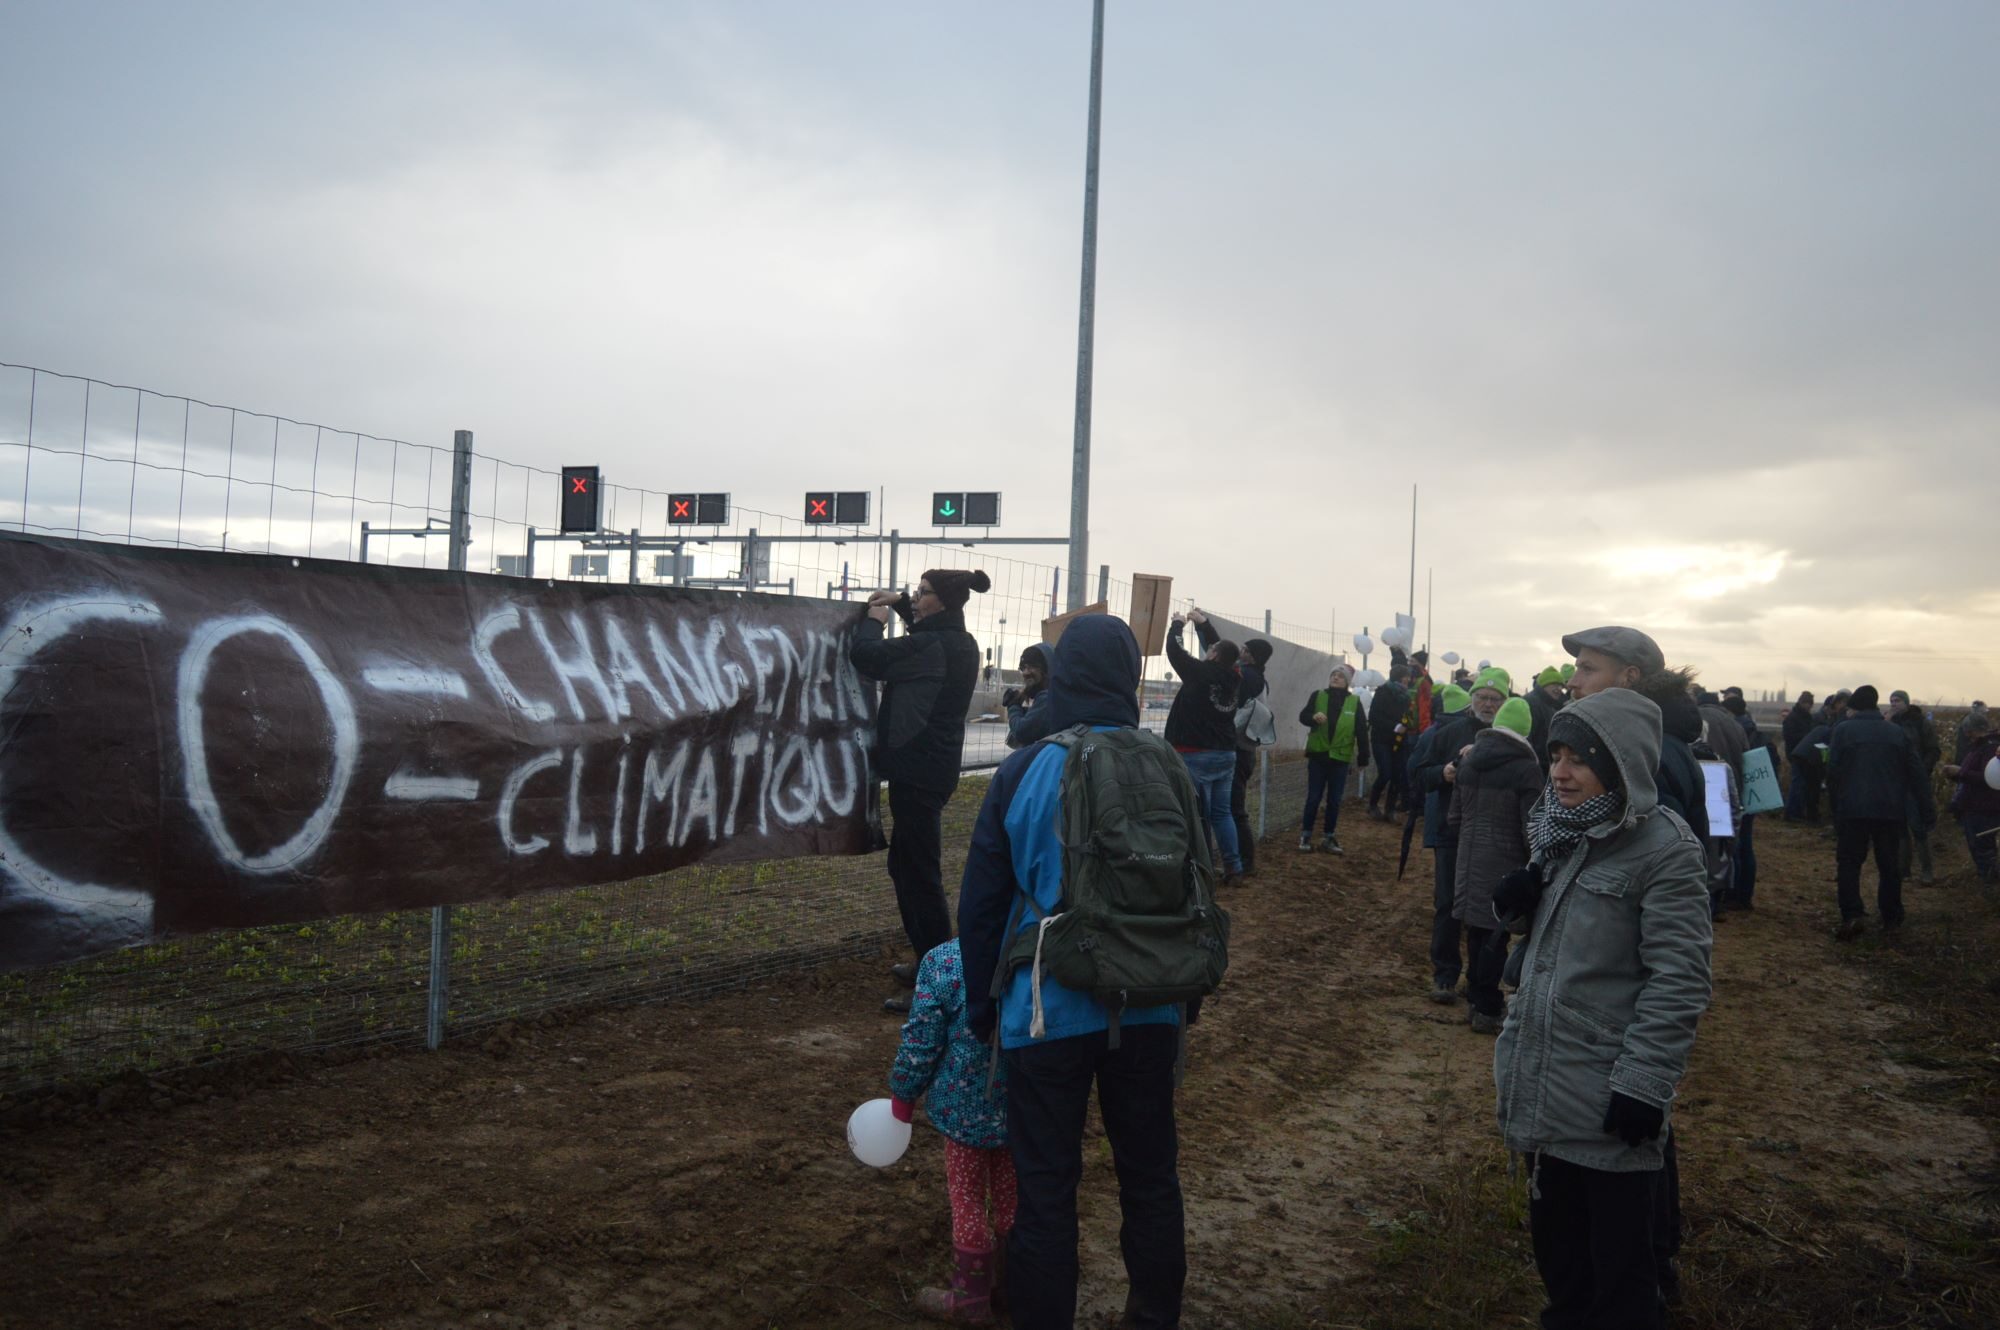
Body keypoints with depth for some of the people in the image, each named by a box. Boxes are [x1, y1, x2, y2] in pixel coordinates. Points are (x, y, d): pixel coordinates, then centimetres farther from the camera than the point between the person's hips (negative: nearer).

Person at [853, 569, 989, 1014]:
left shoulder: (928, 648, -20)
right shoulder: (960, 643, 10)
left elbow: (866, 656, -17)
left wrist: (874, 620, 1)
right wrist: (900, 606, 23)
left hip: (916, 769, -11)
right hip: (934, 765, 11)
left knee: (920, 875, -6)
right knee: (906, 864, 21)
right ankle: (927, 963, 31)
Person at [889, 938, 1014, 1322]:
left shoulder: (943, 959, -18)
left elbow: (922, 1039, -13)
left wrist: (903, 1094, 3)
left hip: (968, 1104, -4)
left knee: (968, 1199, 12)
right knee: (1010, 1196, 19)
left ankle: (971, 1298, 24)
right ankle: (1008, 1287, 33)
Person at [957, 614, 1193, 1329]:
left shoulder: (1023, 772, -7)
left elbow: (981, 902, -2)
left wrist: (981, 1005, 9)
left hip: (1049, 1009, -2)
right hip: (1148, 1009, 3)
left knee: (1046, 1188, 9)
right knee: (1151, 1176, 18)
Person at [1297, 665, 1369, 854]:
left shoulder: (1354, 702, 1)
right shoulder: (1318, 696, 2)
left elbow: (1362, 730, 2)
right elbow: (1303, 716, -3)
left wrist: (1363, 757, 0)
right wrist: (1313, 717, -26)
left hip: (1340, 758, 1)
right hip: (1318, 755, 0)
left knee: (1334, 800, 7)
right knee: (1313, 798, 2)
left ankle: (1329, 838, 17)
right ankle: (1305, 835, 12)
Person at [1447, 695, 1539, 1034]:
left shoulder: (1470, 760, 7)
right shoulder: (1526, 768, -12)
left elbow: (1455, 815, 13)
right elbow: (1531, 826, -13)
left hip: (1471, 857, 6)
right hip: (1505, 861, -6)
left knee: (1477, 930, 15)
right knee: (1495, 934, 1)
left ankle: (1476, 999, 24)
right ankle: (1487, 1009, 7)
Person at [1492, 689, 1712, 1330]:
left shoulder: (1664, 849, -16)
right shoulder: (1560, 829, 6)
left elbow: (1679, 982, -18)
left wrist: (1643, 1084, -21)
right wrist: (1517, 904, -2)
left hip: (1610, 1103, -7)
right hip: (1543, 1082, 7)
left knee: (1618, 1261, 8)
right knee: (1554, 1239, 21)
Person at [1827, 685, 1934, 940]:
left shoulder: (1843, 730, -2)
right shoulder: (1897, 732, 9)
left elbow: (1832, 770, -6)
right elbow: (1918, 774, 8)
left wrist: (1834, 793, 12)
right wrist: (1928, 811, 11)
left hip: (1853, 808, -3)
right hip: (1891, 810, 3)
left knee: (1849, 862, 3)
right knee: (1890, 865, 12)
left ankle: (1853, 916, -11)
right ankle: (1892, 920, 16)